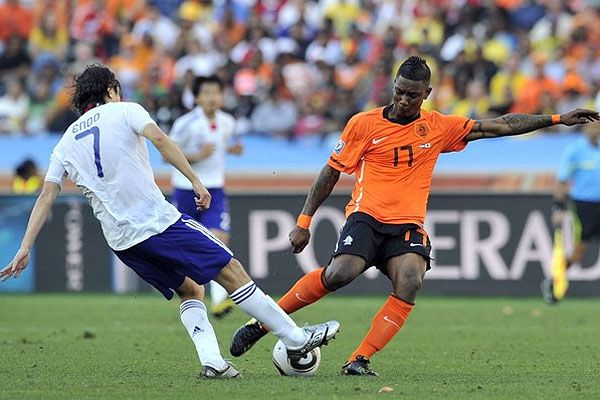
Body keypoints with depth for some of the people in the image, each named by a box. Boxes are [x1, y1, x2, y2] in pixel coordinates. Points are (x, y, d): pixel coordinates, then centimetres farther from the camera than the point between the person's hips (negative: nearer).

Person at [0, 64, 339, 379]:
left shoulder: (66, 143, 18)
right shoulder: (123, 110, 6)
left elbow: (45, 197, 11)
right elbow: (160, 139, -13)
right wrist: (196, 181, -14)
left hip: (120, 241, 5)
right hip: (158, 220, -5)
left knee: (190, 290, 19)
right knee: (232, 272, 1)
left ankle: (211, 360, -1)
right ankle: (295, 338, 2)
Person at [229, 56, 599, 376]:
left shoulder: (439, 127, 8)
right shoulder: (363, 125, 3)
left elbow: (501, 126, 11)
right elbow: (332, 173, 10)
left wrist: (556, 119, 6)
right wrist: (304, 222, 8)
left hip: (409, 225, 2)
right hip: (367, 217, -2)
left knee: (410, 283, -28)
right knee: (340, 274, -29)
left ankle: (360, 359, -23)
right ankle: (263, 323, -14)